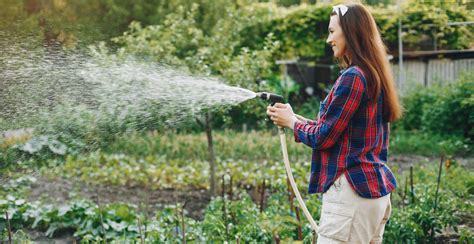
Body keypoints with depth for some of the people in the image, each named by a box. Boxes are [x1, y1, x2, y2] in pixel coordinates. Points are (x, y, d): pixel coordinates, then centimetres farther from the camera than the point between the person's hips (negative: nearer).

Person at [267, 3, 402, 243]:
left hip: (352, 191, -10)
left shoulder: (352, 77, -16)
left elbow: (324, 137, -14)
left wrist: (291, 122, 3)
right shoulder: (373, 75, 14)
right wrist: (295, 117, 16)